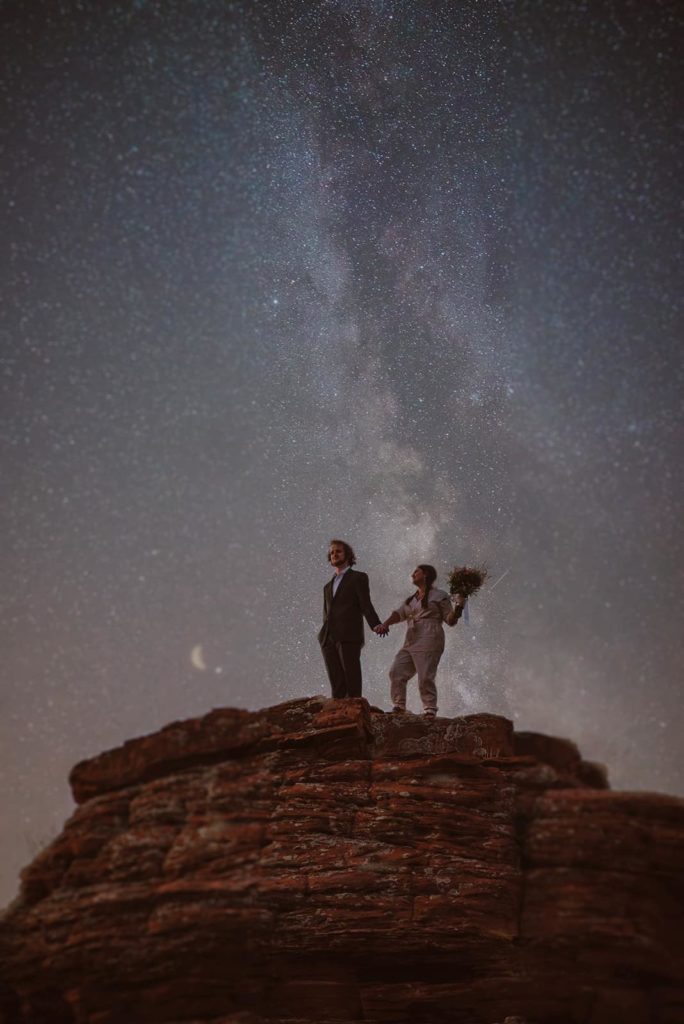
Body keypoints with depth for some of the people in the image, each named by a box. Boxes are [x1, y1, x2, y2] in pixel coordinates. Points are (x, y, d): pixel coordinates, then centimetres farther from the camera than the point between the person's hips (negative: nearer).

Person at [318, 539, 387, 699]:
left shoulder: (358, 578, 7)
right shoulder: (328, 586, 26)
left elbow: (365, 605, -4)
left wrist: (376, 624, -19)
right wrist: (324, 635, 14)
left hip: (349, 637, -5)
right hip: (328, 638, 5)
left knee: (352, 680, -9)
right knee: (337, 685, 0)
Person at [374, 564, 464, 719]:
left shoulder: (439, 596, 4)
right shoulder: (411, 599, 25)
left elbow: (450, 620, 2)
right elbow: (399, 614, 12)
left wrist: (458, 607, -16)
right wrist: (385, 623, -6)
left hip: (428, 642, -7)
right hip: (410, 643, 8)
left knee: (425, 677, -13)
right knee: (396, 672, -1)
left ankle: (430, 711, -6)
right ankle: (399, 707, 5)